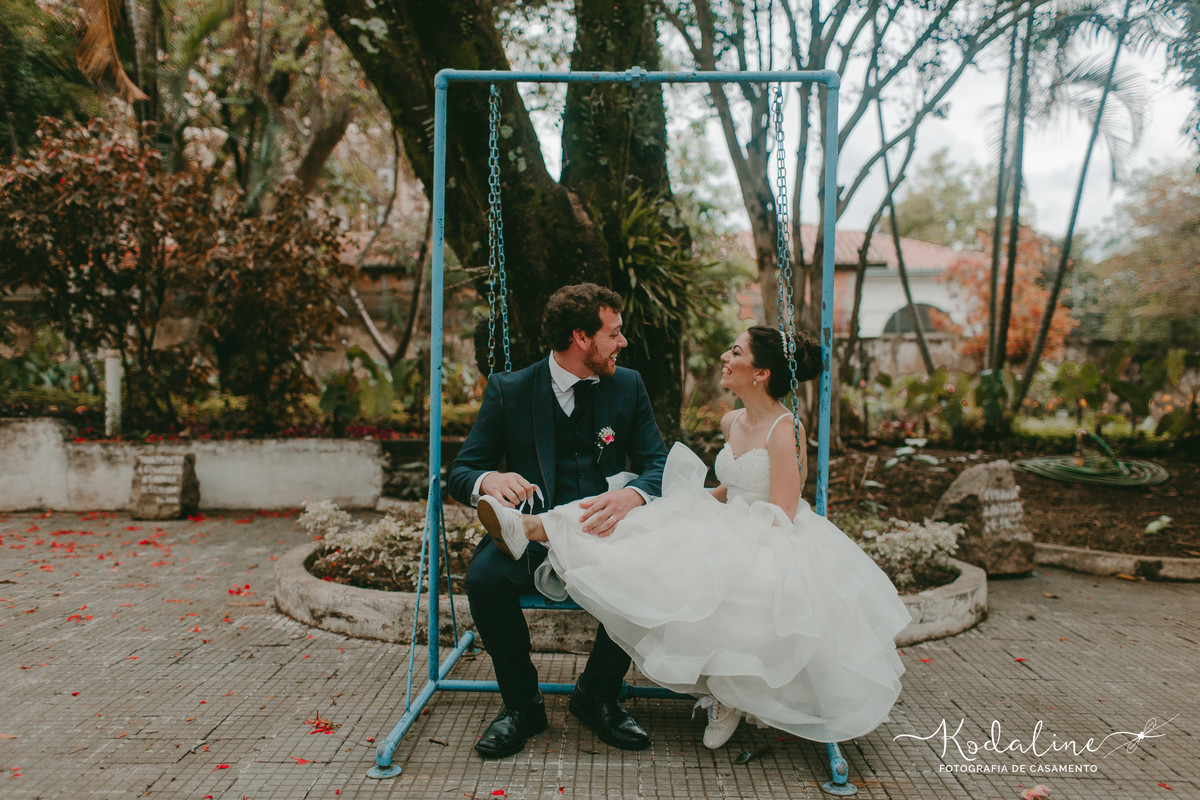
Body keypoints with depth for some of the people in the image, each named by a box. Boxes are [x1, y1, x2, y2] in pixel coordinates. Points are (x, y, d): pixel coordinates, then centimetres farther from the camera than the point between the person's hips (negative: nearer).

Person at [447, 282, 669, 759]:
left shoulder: (628, 386, 7)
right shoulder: (508, 390, 1)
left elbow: (659, 464, 2)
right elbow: (460, 472, 0)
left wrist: (632, 496, -24)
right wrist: (489, 481, -27)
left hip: (607, 533, 2)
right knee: (484, 576, -32)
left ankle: (597, 695, 0)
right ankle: (521, 704, -3)